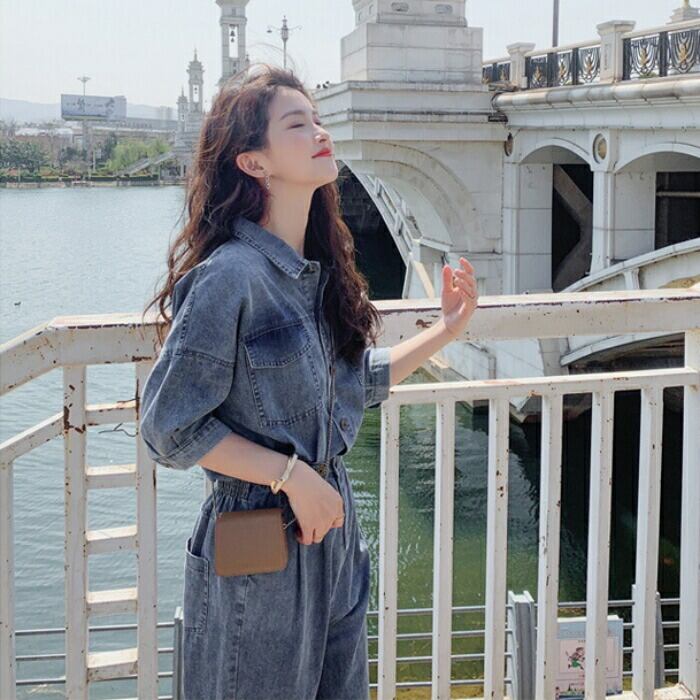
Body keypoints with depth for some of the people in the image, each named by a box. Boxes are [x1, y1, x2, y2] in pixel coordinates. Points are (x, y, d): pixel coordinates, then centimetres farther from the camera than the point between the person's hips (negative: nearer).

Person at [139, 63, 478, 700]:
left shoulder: (322, 271, 5)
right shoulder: (229, 275, -19)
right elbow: (168, 427, -17)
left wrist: (446, 330, 15)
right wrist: (292, 475, -18)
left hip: (334, 532, 8)